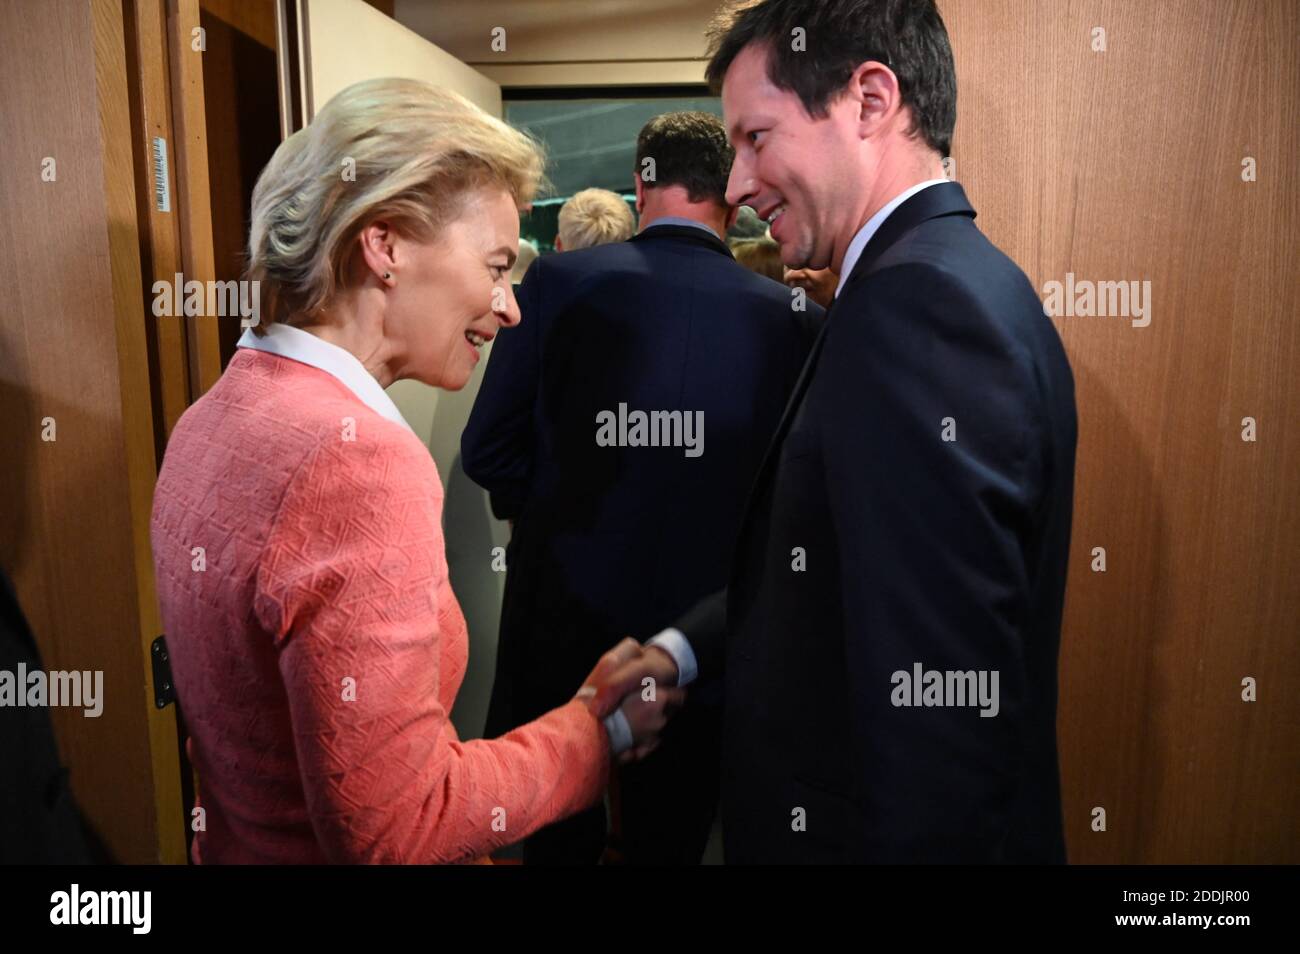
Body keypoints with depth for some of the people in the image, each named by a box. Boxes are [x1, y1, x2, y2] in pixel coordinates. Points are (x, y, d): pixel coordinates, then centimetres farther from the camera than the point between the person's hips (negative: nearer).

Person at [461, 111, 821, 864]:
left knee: (556, 837, 22)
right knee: (671, 838, 21)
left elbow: (487, 452, -8)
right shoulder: (791, 316, -9)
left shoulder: (558, 282, -11)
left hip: (565, 619, 0)